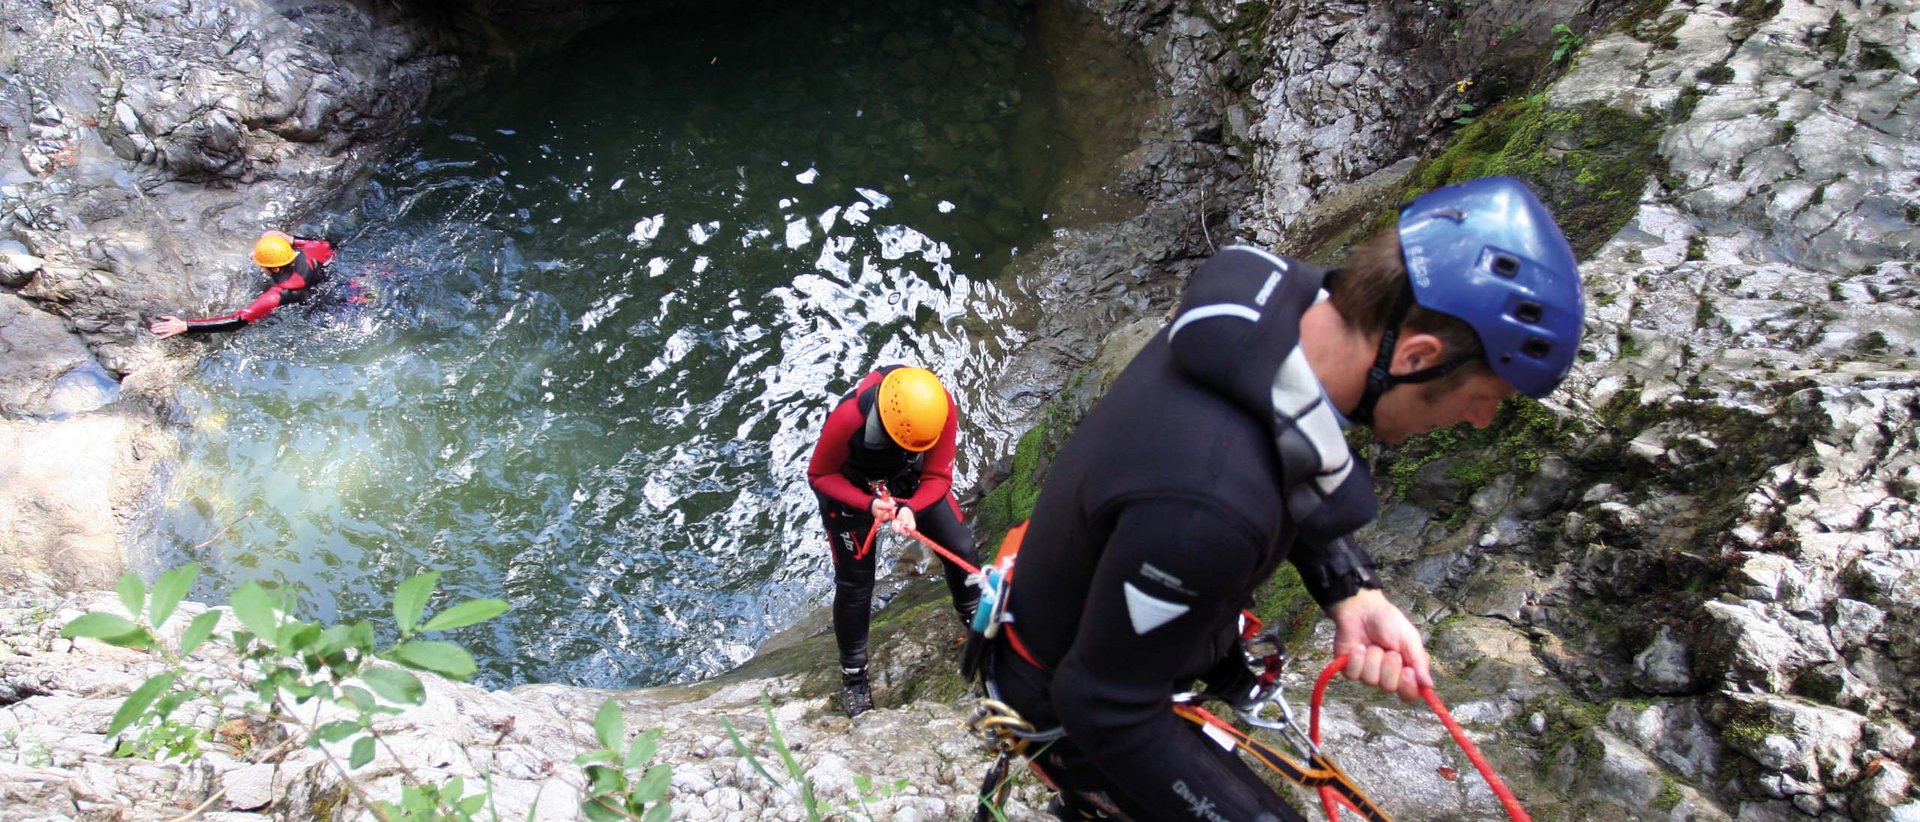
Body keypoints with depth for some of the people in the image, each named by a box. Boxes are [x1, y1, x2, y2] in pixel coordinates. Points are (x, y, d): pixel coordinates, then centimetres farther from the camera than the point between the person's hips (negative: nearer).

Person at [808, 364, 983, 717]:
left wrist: (911, 508, -39)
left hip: (910, 477, 3)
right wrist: (869, 504, -36)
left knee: (961, 548, -3)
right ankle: (853, 675, 22)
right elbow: (819, 476, -22)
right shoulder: (848, 417, -40)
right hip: (849, 487, -3)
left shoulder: (942, 409, -31)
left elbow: (938, 477, -19)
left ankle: (976, 620, 28)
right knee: (855, 582, 1)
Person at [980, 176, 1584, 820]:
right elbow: (1105, 710, -30)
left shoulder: (1287, 296, -18)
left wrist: (1351, 591, -9)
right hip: (1080, 711, -8)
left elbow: (1294, 478, 3)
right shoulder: (1209, 502, -45)